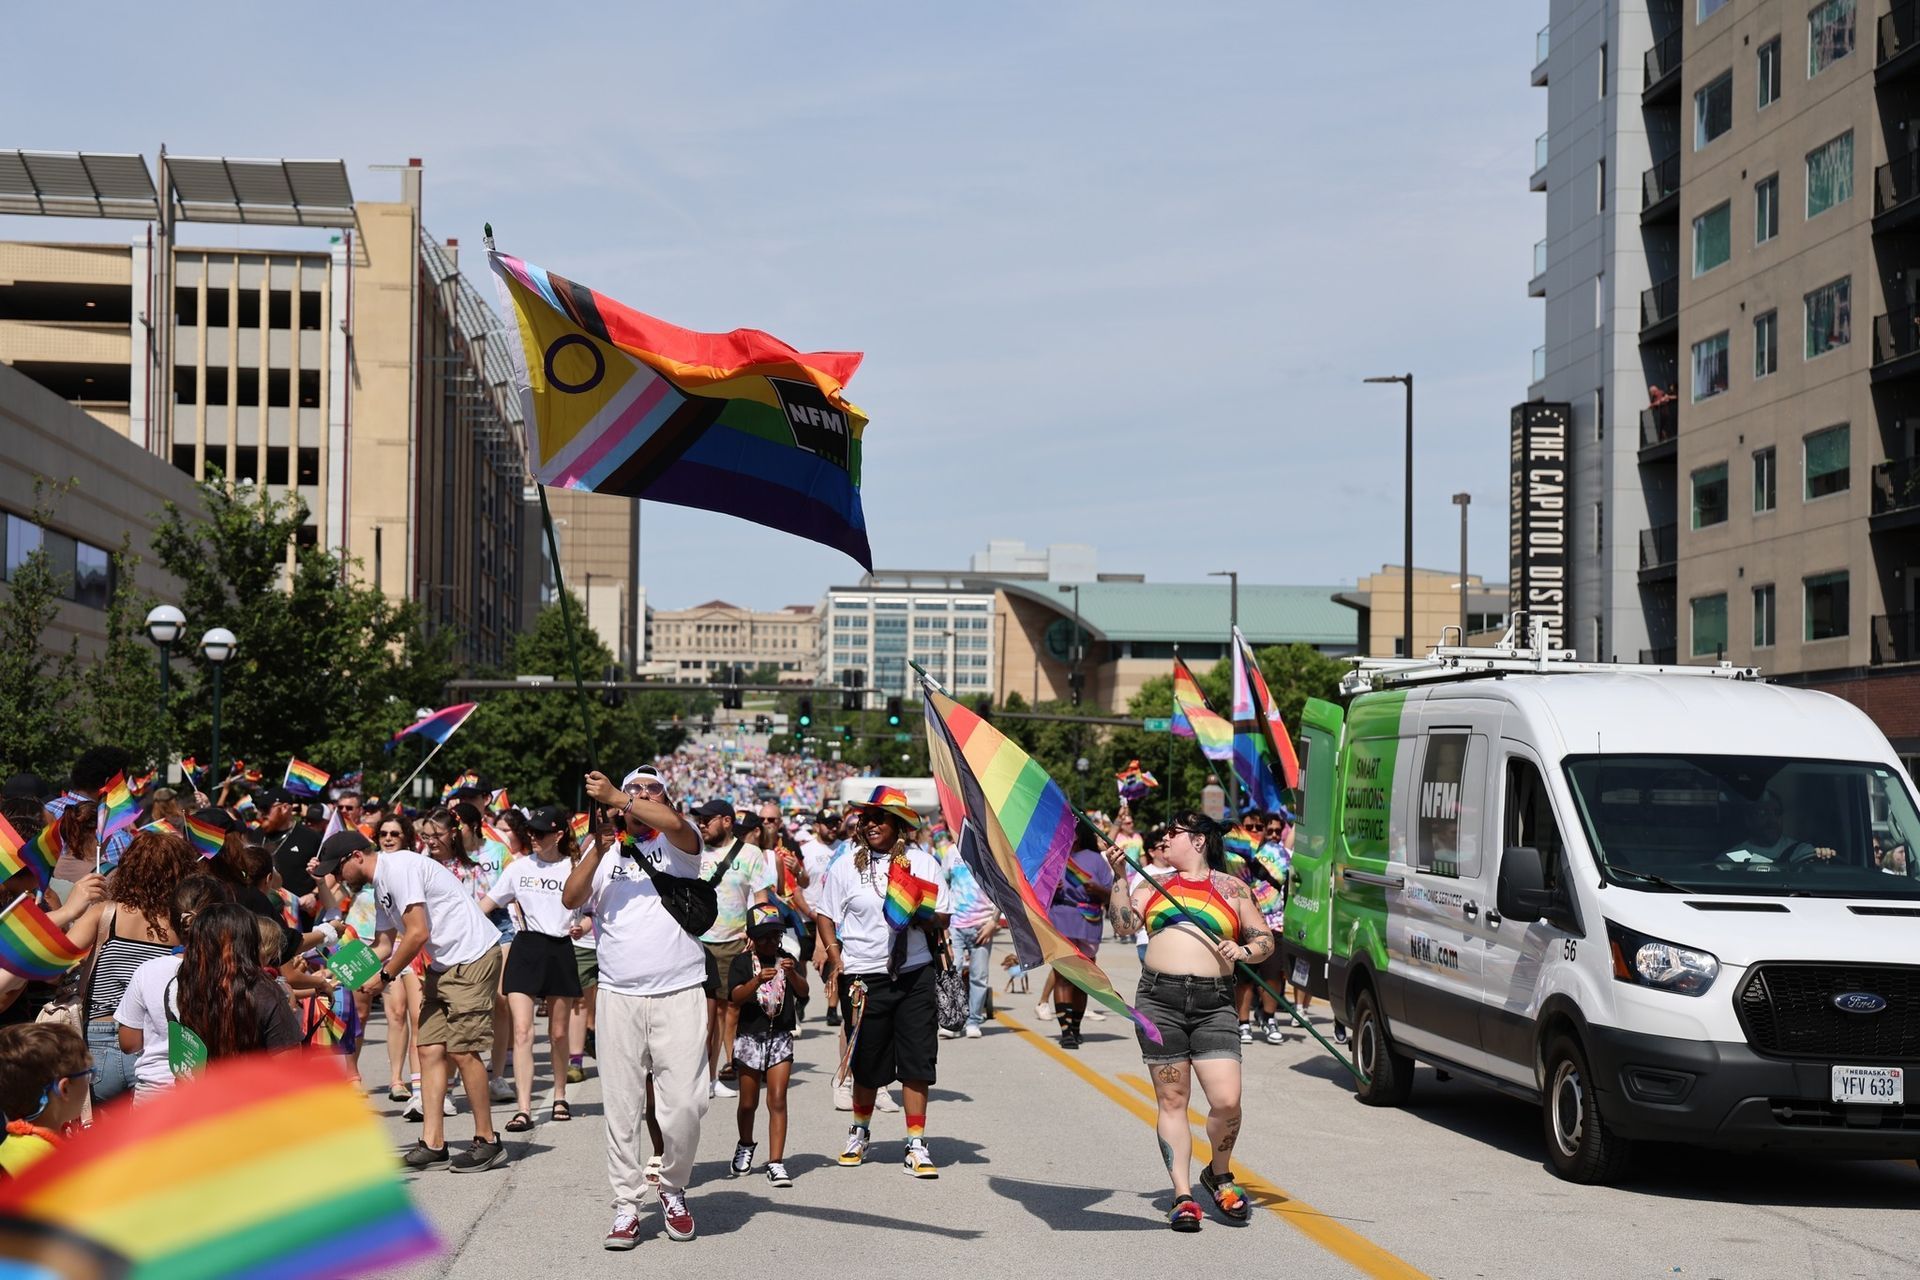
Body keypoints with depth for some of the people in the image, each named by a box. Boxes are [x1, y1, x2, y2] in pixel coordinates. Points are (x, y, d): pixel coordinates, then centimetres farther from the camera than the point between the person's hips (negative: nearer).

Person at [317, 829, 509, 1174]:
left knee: (462, 1051, -11)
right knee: (430, 1050, 4)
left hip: (473, 957, -10)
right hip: (444, 965, 10)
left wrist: (384, 977, -8)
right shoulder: (381, 885, 18)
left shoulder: (398, 868, -14)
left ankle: (488, 1142, -2)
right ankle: (432, 1144, 4)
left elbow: (418, 933, -19)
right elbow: (384, 947, 24)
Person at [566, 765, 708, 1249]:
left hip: (680, 994, -2)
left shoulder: (678, 843, 6)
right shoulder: (604, 852, 13)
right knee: (622, 1107, 2)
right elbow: (571, 898, -3)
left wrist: (612, 796, -18)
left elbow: (675, 824, -18)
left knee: (684, 1104, -5)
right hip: (619, 996, 2)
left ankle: (674, 1191, 16)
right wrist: (599, 847, -15)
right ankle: (626, 1206, 8)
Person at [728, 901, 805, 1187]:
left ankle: (776, 1162, -9)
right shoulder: (742, 962, -2)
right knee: (748, 1103, 12)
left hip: (780, 1037, 0)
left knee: (777, 1100, -8)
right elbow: (736, 997, -15)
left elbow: (803, 991, -9)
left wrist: (792, 974, -30)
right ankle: (745, 1147, 38)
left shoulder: (786, 960, 4)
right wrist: (758, 980, -32)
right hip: (750, 1036, 0)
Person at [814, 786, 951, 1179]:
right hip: (863, 978, 0)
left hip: (914, 974, 0)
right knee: (867, 1064, 9)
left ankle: (916, 1146, 3)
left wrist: (923, 919, -15)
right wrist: (837, 959, -5)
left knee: (917, 1062, -3)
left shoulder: (923, 862, 4)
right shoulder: (846, 867, 2)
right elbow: (826, 915, 8)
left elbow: (943, 919, 7)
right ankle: (860, 1131, 33)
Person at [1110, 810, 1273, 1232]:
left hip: (1213, 1003, -2)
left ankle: (1219, 1174, 15)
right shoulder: (1154, 885, 18)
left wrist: (1244, 951, -8)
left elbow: (1265, 941, 12)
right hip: (1159, 998, 2)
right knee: (1172, 1100, 1)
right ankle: (1183, 1195, 6)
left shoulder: (1231, 888, 12)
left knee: (1227, 1101, -11)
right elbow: (1124, 921, 4)